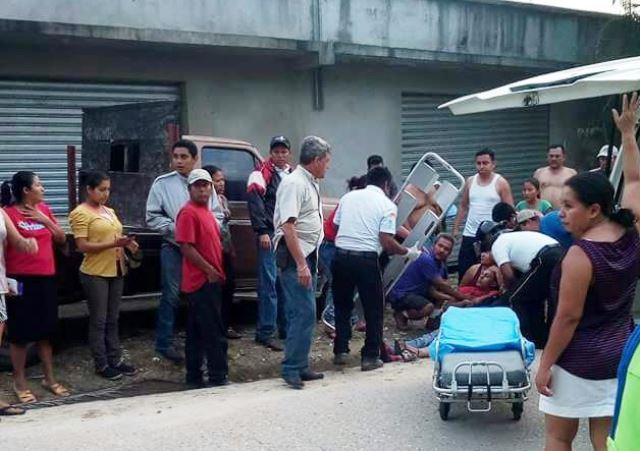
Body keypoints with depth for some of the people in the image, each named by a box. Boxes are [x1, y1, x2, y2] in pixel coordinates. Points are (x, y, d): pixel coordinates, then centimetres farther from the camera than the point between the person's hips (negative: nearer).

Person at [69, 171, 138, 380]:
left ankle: (115, 359, 20)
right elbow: (82, 246, -16)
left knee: (113, 319, 13)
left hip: (116, 271, 7)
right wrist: (113, 244, -23)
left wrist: (126, 243, 2)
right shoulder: (80, 213, -9)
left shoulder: (110, 211, 14)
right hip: (95, 274, -7)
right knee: (99, 321, 0)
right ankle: (102, 365, 7)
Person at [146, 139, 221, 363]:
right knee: (171, 296, -1)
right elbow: (153, 217, -4)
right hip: (174, 248, -3)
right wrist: (175, 228, -14)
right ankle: (165, 343, 8)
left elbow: (216, 214, 8)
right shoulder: (163, 183, -2)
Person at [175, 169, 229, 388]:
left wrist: (217, 271, 16)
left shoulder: (206, 212, 17)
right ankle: (219, 377, -1)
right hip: (202, 281, -10)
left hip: (210, 280, 10)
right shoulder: (188, 212, -13)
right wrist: (210, 270, -18)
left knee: (197, 333, 13)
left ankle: (194, 376, 19)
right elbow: (186, 247, -20)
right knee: (215, 333, -6)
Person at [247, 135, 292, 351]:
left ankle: (285, 328, 20)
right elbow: (254, 200, -13)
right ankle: (265, 332, -5)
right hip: (270, 235, -7)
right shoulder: (262, 173, -4)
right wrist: (262, 231, -18)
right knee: (269, 283, -8)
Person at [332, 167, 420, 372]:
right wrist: (408, 252, 6)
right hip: (366, 259, -4)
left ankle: (340, 351, 22)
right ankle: (370, 356, 13)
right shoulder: (387, 205, -1)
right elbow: (386, 242, -10)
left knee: (342, 305, 21)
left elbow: (335, 227, 15)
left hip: (341, 255, 4)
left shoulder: (348, 197, 11)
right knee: (374, 309, 11)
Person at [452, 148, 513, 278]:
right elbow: (463, 206, 15)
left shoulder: (501, 183, -4)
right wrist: (456, 228, 10)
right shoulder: (470, 181, 8)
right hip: (469, 235, 4)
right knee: (464, 271, 6)